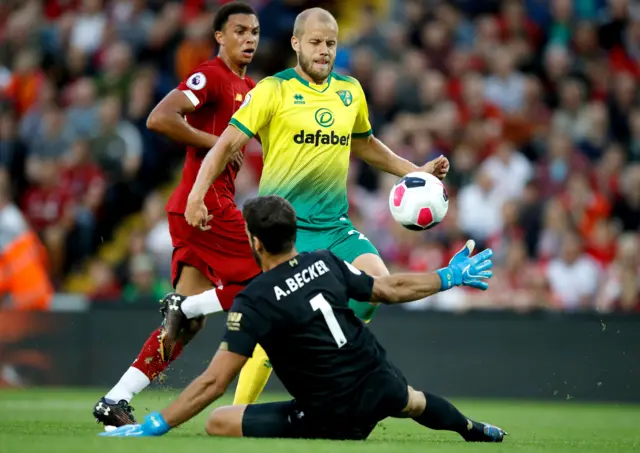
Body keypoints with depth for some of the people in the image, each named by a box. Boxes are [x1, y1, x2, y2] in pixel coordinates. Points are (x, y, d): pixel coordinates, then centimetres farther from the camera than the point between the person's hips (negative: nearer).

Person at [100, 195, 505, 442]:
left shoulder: (255, 302, -16)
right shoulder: (326, 263, -1)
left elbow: (214, 382, -20)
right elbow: (391, 290, 12)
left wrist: (154, 426, -16)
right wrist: (450, 277, 28)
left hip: (338, 418, -7)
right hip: (379, 381, 7)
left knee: (218, 423, -6)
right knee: (411, 401, 42)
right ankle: (476, 432, 64)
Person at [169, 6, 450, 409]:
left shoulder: (350, 91, 10)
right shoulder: (274, 90, -6)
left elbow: (364, 144, 28)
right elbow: (228, 144, -8)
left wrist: (414, 172, 23)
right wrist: (197, 195, -19)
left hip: (335, 222, 5)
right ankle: (240, 411, 4)